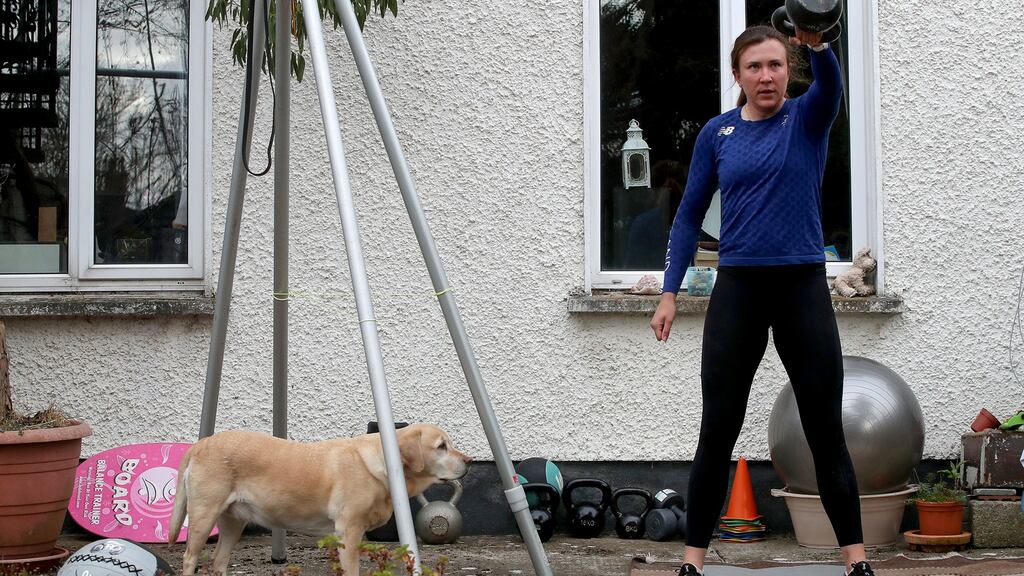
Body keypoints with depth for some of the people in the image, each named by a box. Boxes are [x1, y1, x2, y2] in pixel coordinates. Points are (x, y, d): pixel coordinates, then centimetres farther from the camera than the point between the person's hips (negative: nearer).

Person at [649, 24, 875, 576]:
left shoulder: (808, 118, -1)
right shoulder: (717, 132, 5)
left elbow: (831, 83, -24)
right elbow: (689, 215, 8)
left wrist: (818, 43, -47)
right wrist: (669, 292, -1)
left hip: (803, 287, -1)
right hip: (737, 289, 1)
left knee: (826, 430, 3)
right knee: (718, 431, 1)